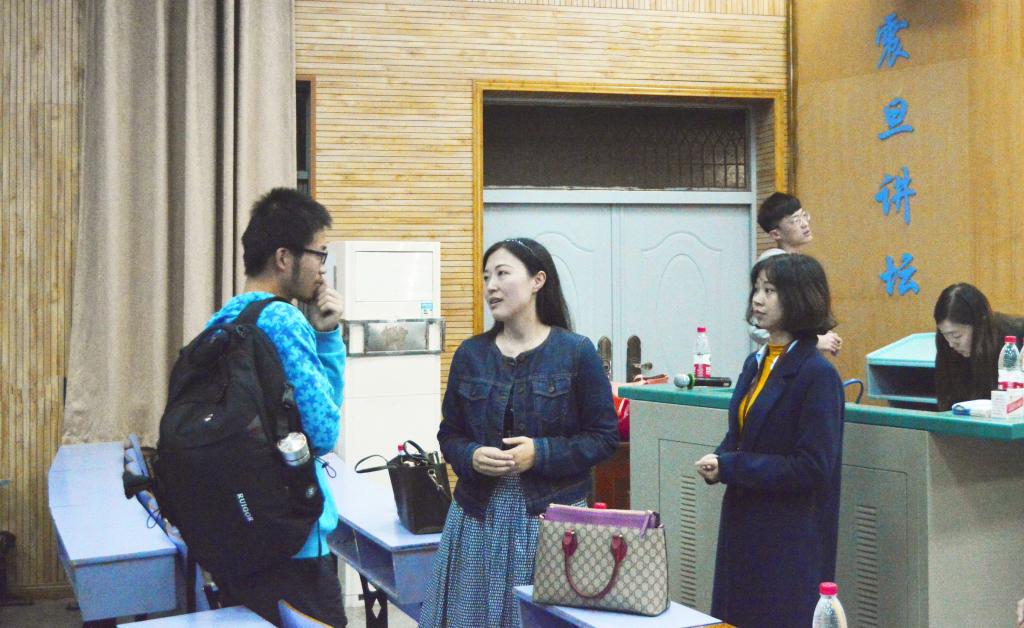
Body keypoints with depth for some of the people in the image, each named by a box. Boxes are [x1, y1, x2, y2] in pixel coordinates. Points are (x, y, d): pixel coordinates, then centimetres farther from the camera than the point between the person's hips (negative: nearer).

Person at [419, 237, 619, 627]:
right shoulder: (471, 354, 7)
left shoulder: (576, 353, -3)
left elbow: (604, 436, -2)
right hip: (479, 517, 3)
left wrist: (541, 453, -14)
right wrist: (472, 457, -10)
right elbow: (449, 435, 11)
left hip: (553, 513, -3)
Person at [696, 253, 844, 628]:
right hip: (743, 528, 8)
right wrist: (717, 462, -5)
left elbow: (812, 468, -18)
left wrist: (729, 467, -17)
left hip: (792, 542, -7)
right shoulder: (755, 364, 10)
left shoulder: (817, 375, -14)